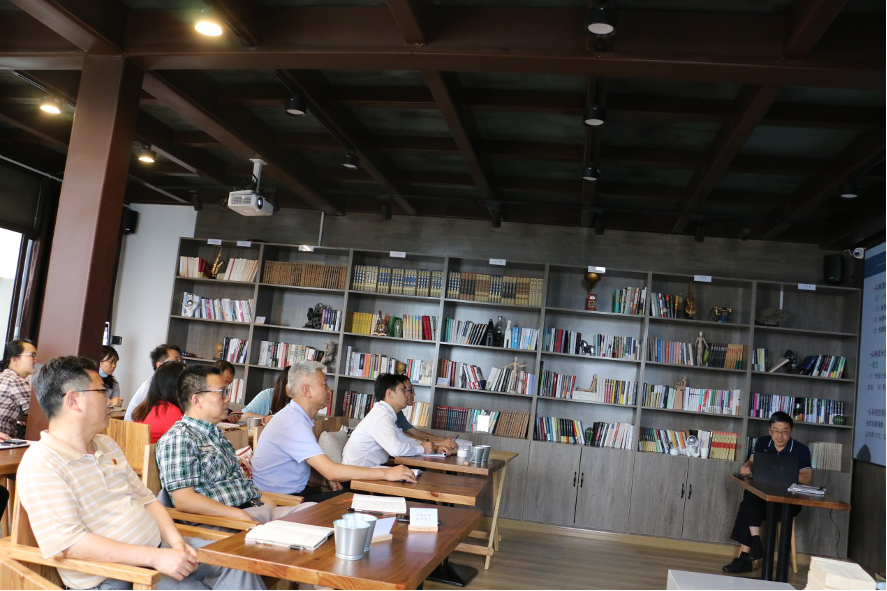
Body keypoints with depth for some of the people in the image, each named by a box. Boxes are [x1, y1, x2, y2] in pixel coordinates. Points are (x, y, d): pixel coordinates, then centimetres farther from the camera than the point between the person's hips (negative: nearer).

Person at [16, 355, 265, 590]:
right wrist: (155, 558, -26)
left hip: (159, 547, 8)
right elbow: (69, 544, -23)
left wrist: (176, 540, -5)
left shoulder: (107, 445, 14)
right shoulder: (41, 465, -14)